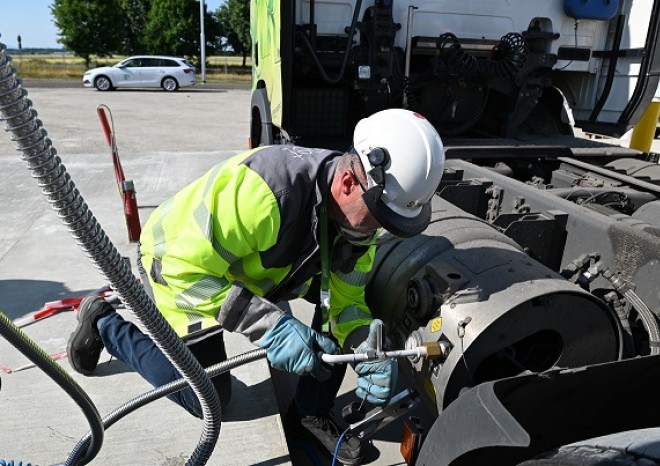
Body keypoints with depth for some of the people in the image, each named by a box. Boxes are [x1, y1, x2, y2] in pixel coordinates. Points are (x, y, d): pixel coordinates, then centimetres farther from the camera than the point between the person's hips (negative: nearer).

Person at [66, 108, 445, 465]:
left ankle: (313, 413, 8)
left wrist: (371, 354, -30)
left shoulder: (357, 211, -18)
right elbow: (183, 270, -36)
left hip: (253, 266, 6)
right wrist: (270, 324, -42)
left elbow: (347, 301, -10)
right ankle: (103, 323, 22)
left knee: (345, 288, -9)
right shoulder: (265, 188, -43)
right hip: (177, 266, -6)